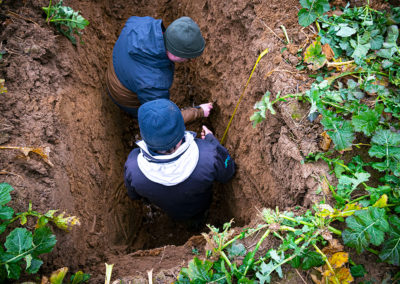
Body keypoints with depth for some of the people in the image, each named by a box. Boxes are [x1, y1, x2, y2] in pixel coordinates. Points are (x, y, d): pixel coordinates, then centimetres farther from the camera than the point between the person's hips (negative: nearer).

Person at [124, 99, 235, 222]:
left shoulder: (132, 166, -39)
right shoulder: (209, 155, -44)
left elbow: (133, 195, -14)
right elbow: (227, 174, -18)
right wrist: (211, 138, -6)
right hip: (200, 207, 0)